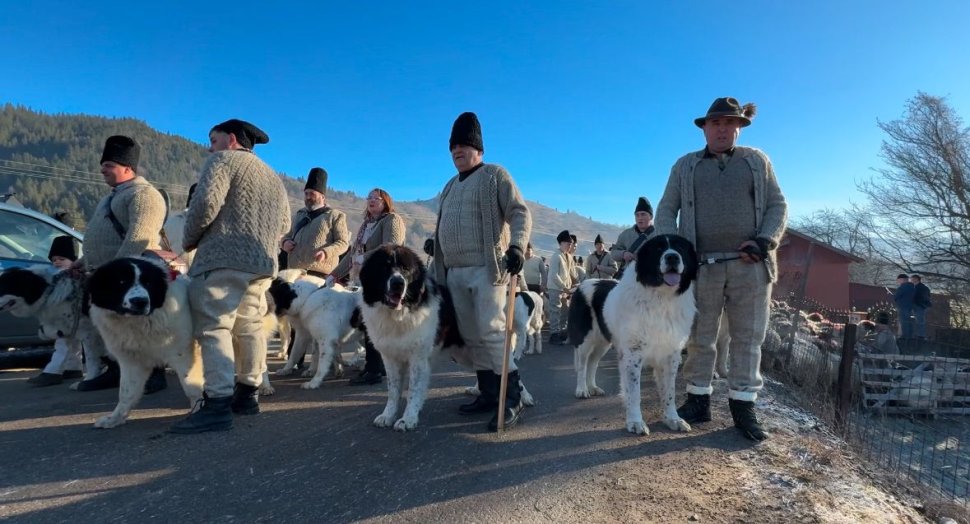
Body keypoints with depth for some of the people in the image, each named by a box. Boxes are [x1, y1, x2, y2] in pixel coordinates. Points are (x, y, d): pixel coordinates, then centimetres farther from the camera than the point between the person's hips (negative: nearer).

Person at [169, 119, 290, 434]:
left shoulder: (223, 160, 2)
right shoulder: (272, 177, 26)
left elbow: (206, 202, -13)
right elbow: (283, 224, 22)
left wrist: (189, 239, 0)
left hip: (223, 259, -8)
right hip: (263, 262, 9)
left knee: (214, 328, -10)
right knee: (249, 328, 12)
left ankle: (218, 406, -16)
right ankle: (247, 394, 17)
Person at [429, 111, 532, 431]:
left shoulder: (495, 175, 2)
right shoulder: (450, 186, 23)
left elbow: (520, 213, -7)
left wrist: (517, 246, -23)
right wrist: (437, 262, 22)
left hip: (487, 268, -7)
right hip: (455, 272, 7)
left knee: (491, 332, -13)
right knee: (470, 336, 6)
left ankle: (512, 399, -5)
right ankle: (489, 394, 15)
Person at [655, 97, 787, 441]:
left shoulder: (757, 161, 15)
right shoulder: (685, 165, 14)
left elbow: (778, 205, 11)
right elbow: (666, 210, 10)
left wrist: (764, 241, -7)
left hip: (750, 265, 0)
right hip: (702, 265, 0)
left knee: (747, 338, 3)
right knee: (699, 338, 5)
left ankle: (743, 406, 11)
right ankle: (698, 400, 14)